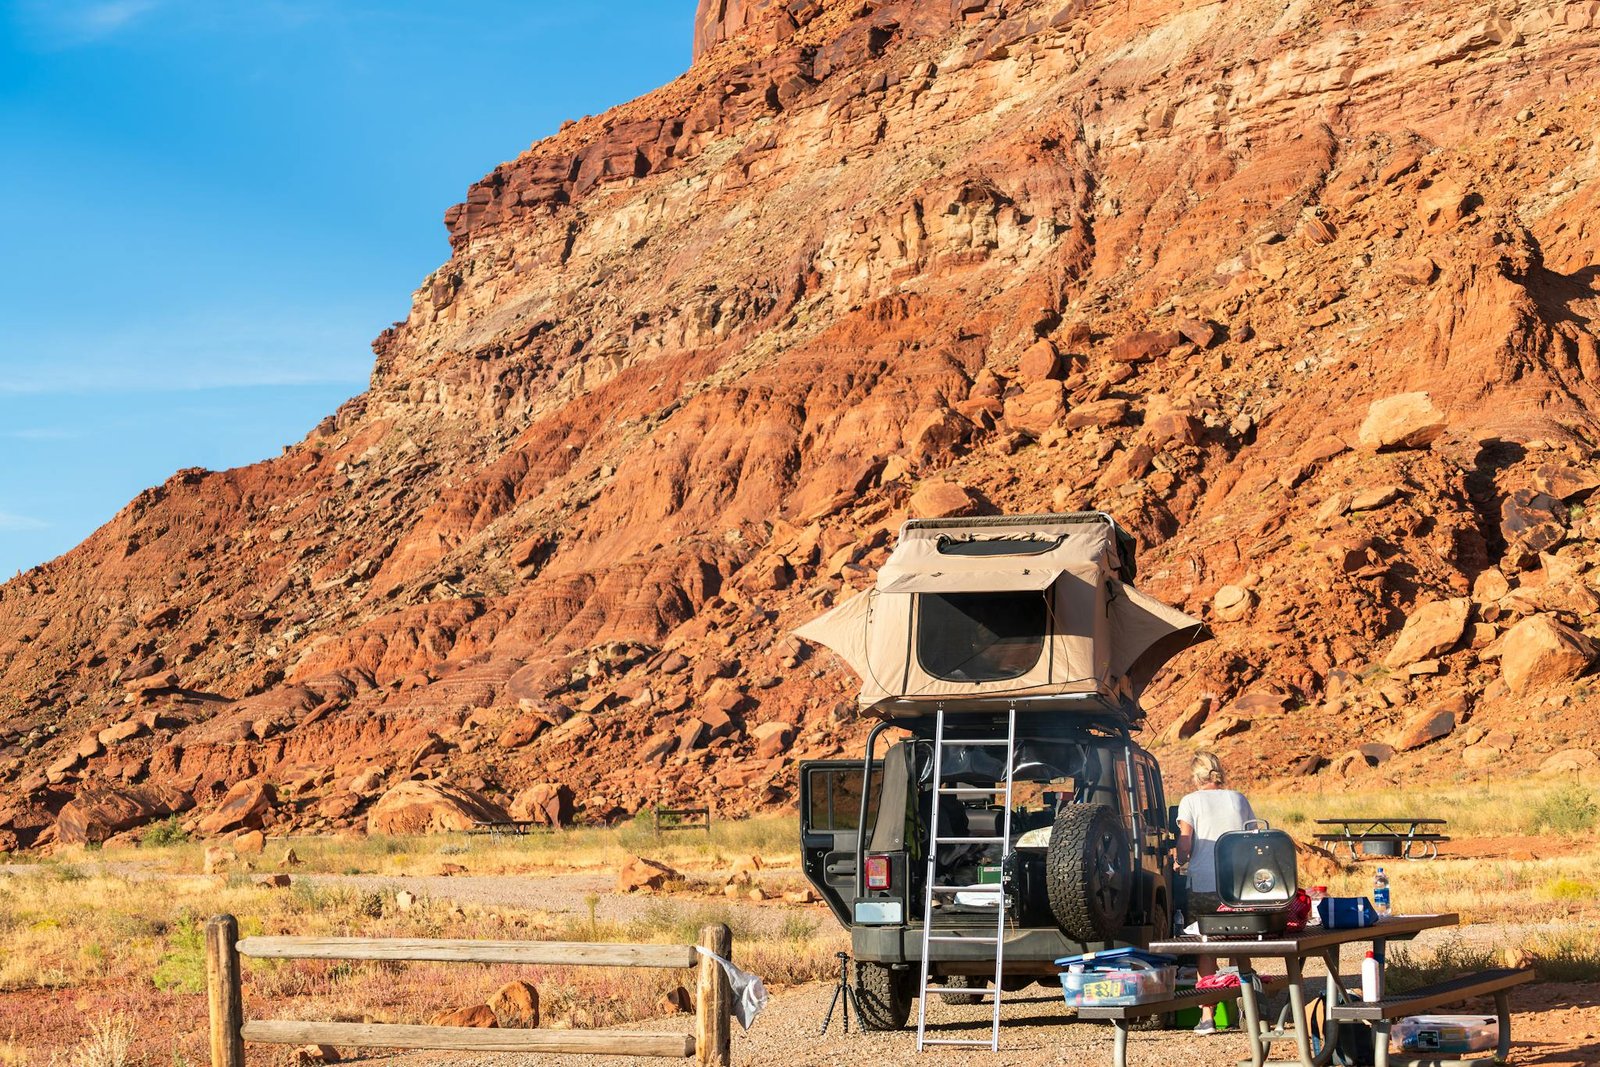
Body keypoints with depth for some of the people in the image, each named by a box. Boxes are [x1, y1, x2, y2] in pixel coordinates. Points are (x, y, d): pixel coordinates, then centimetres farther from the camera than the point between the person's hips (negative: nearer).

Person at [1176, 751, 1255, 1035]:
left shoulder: (1191, 802, 0)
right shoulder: (1238, 799, 9)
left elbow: (1184, 845, -7)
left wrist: (1181, 861, 12)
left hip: (1203, 886, -2)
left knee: (1206, 950, 8)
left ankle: (1208, 1014, 1)